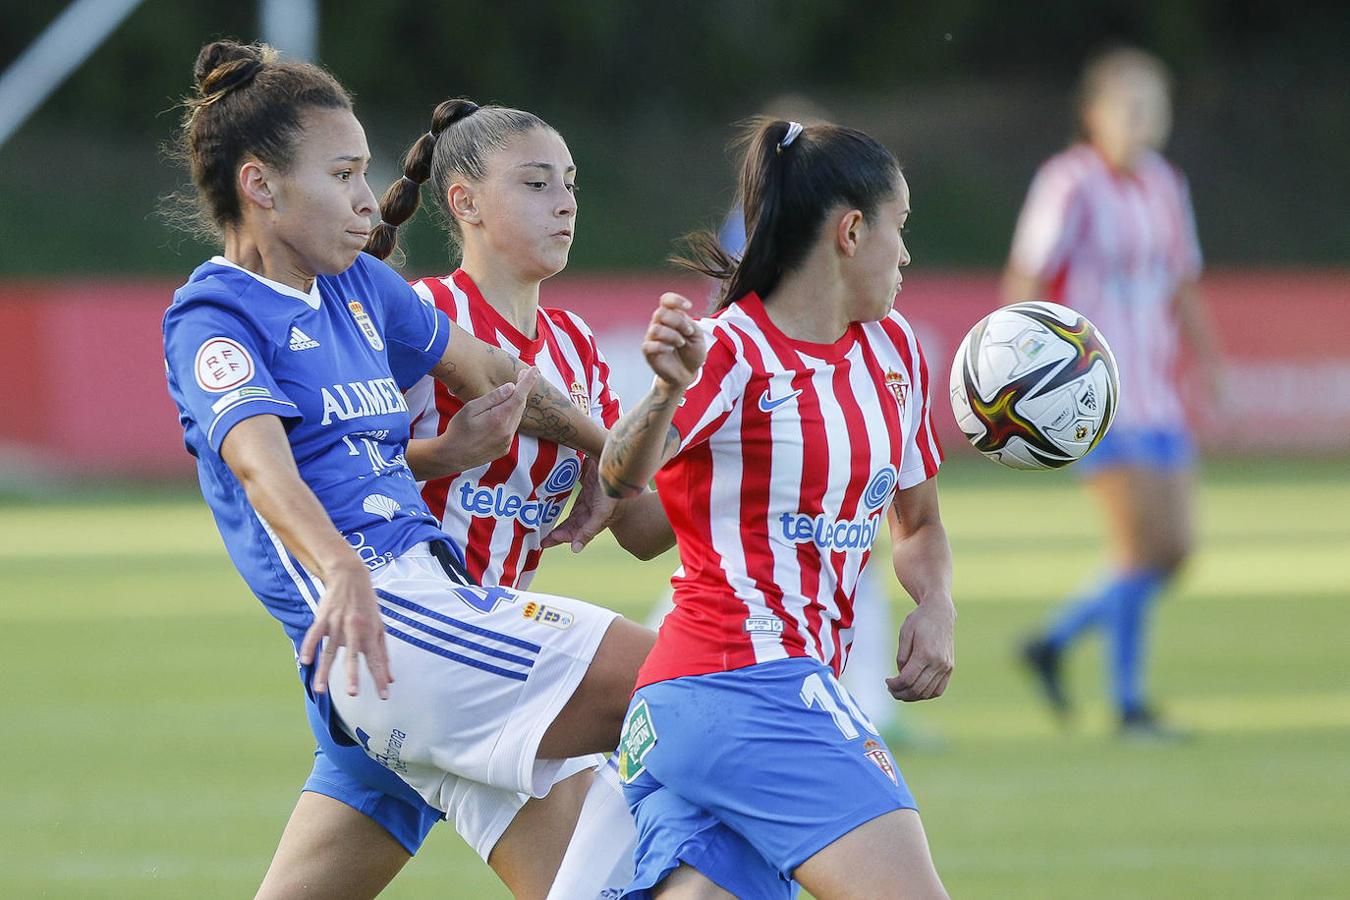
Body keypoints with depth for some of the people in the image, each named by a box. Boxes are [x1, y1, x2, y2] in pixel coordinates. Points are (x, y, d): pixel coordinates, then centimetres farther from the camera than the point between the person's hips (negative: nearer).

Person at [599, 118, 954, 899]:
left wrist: (936, 607, 7)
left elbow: (918, 524, 29)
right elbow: (621, 478, -26)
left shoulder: (893, 349, 16)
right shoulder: (730, 352, -8)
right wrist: (669, 394, -48)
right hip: (748, 681, -8)